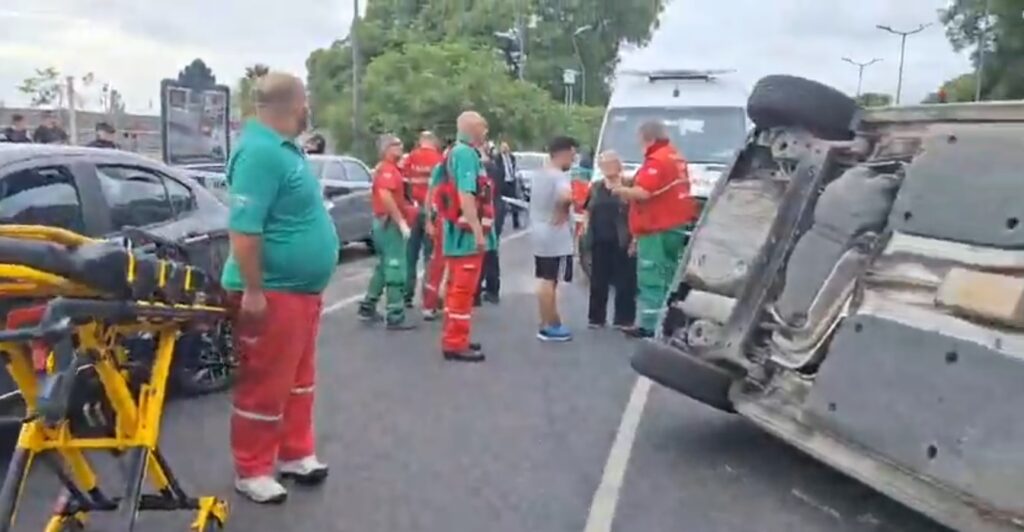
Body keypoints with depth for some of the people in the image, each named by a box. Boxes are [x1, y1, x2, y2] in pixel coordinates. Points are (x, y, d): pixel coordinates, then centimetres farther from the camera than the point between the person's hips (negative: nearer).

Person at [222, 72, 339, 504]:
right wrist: (253, 292, -25)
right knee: (265, 386, 3)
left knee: (298, 380, 19)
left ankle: (296, 455, 33)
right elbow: (244, 228, -26)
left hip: (302, 289, 10)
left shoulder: (285, 147, 11)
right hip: (275, 293, -10)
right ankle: (251, 471, 18)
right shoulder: (260, 152, -21)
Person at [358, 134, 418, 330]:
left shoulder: (384, 168, 19)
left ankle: (368, 307, 24)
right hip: (391, 223, -11)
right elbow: (385, 195, -29)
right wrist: (401, 222, -28)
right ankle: (395, 317, -6)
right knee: (396, 270, -8)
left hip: (383, 221, 11)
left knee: (384, 267, 18)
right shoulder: (388, 169, -14)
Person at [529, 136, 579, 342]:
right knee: (550, 281, -3)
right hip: (556, 237, -9)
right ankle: (551, 327, 4)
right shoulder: (560, 176, -18)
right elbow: (565, 196, -38)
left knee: (545, 280, 14)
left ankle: (547, 324, 21)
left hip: (540, 233, 9)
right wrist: (562, 213, -22)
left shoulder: (539, 174, 12)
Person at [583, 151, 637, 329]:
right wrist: (586, 230, 7)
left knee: (624, 281, -1)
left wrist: (634, 239, -14)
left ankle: (624, 319, 6)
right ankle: (597, 317, 18)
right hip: (599, 242, 5)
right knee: (598, 281, 9)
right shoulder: (595, 188, 14)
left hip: (622, 242, -5)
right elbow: (588, 212, 23)